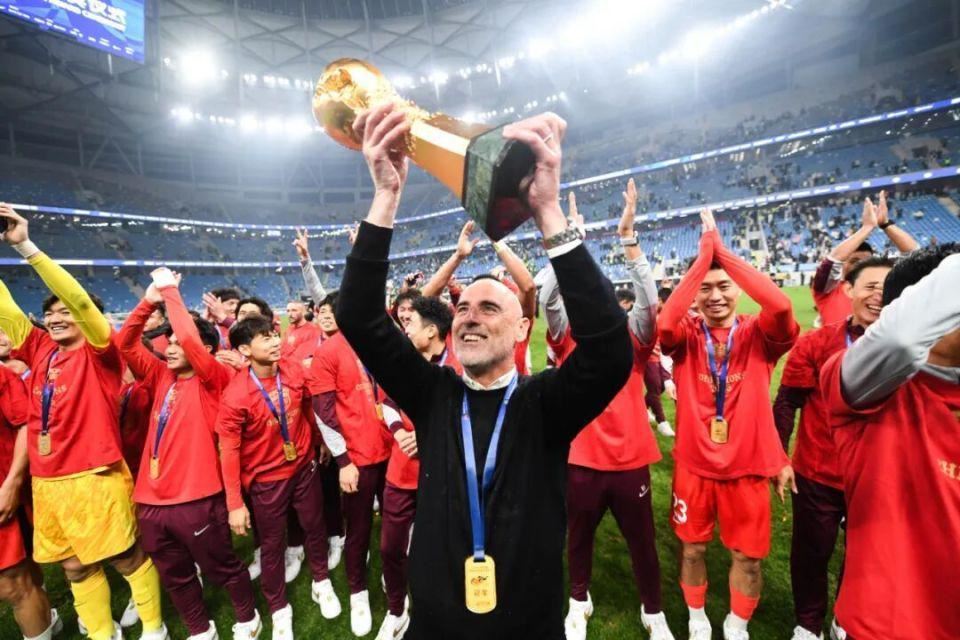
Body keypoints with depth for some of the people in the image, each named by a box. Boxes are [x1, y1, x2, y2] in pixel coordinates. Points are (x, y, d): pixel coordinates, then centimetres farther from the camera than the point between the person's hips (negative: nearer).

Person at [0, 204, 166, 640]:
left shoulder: (100, 353, -8)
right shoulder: (41, 351, 9)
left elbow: (80, 299, -22)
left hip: (95, 479, -7)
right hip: (47, 482, 7)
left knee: (129, 559, 5)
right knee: (76, 567, 17)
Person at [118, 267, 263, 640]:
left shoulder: (212, 380, -9)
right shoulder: (162, 378, 9)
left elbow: (190, 338, -23)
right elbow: (126, 344, 5)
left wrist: (170, 290, -13)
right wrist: (149, 301, -5)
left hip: (196, 499, -6)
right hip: (152, 499, 7)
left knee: (222, 567, 11)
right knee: (175, 576, 21)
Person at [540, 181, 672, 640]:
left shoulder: (632, 342, -4)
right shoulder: (569, 341, -5)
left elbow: (649, 300, -19)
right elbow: (548, 297, -17)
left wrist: (628, 236, -25)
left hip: (630, 459, 0)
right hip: (582, 459, 0)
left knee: (643, 541, 17)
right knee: (579, 537, 20)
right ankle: (579, 601, 46)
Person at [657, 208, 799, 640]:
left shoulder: (759, 335, -6)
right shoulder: (686, 335, -6)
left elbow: (781, 306, -28)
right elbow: (664, 322, -30)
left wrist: (724, 251, -25)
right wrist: (704, 253, -28)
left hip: (747, 464, 0)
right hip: (693, 462, 0)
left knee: (748, 554, 15)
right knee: (692, 547, 16)